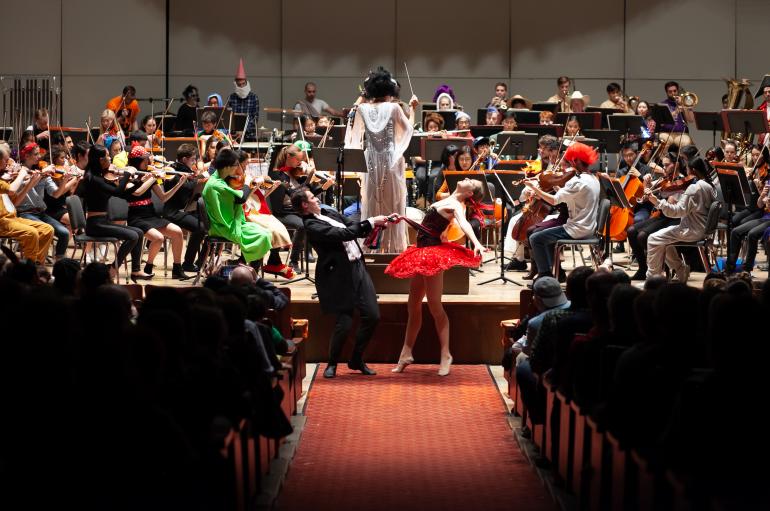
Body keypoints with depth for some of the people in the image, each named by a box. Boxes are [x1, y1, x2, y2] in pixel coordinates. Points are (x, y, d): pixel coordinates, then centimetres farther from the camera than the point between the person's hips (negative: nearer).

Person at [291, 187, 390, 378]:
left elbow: (352, 227, 20)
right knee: (344, 323, -8)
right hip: (339, 276, -8)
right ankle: (332, 364, 16)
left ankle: (356, 360, 23)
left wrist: (378, 222, 5)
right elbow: (343, 234, -20)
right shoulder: (311, 225, -13)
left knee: (372, 316, 5)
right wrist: (371, 222, -17)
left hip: (357, 267, 8)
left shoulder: (329, 214, 13)